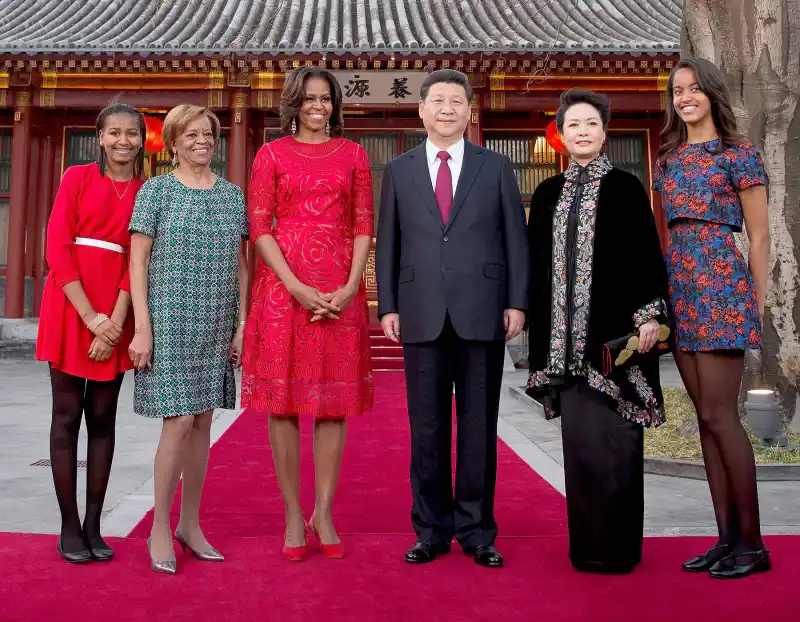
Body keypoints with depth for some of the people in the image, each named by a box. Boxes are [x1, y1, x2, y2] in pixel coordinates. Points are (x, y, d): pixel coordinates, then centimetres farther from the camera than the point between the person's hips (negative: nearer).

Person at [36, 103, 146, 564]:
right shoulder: (77, 178, 2)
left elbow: (138, 261, 0)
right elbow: (58, 248, -5)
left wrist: (114, 322, -11)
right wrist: (90, 315, -13)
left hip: (116, 313, 2)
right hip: (70, 307, -2)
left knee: (103, 417, 6)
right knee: (67, 415, 2)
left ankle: (94, 525, 15)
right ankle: (69, 526, 11)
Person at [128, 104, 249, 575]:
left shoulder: (233, 195, 11)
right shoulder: (156, 191, 1)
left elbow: (241, 265, 11)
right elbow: (138, 262, -3)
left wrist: (241, 325, 5)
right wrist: (143, 328, -10)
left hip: (217, 326, 4)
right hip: (170, 321, -4)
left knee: (202, 421, 7)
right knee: (179, 421, -8)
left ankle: (190, 525, 19)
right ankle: (160, 528, 8)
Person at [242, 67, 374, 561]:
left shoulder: (353, 155, 12)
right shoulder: (272, 154, 7)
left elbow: (364, 225, 6)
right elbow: (260, 227, -1)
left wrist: (350, 287, -8)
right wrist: (297, 288, -13)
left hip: (340, 289, 2)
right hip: (284, 286, -1)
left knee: (335, 399, 3)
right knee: (284, 399, 0)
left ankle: (324, 513, 13)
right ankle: (293, 515, 10)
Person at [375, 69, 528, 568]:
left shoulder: (496, 167, 9)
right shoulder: (399, 171, 12)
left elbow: (516, 239, 6)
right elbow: (388, 244, 10)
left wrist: (517, 302, -2)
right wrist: (388, 306, 2)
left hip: (482, 315, -1)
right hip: (422, 317, 1)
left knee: (479, 428, 5)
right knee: (427, 429, 6)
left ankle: (477, 531, 16)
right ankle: (431, 530, 17)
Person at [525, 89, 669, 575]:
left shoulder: (625, 187, 2)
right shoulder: (547, 194, 14)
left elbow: (648, 254, -3)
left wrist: (649, 315, -13)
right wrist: (529, 316, 9)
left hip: (613, 331, -4)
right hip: (565, 337, 4)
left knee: (612, 439, -2)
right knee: (579, 438, 7)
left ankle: (618, 546, 10)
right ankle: (587, 543, 18)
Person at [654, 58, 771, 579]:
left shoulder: (738, 154, 0)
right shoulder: (668, 159, 17)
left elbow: (759, 235, -1)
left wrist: (758, 303, -5)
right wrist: (663, 294, 10)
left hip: (721, 284, -6)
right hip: (679, 285, 7)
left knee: (718, 415, -8)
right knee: (708, 417, 7)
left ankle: (751, 544, 5)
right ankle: (728, 537, 15)